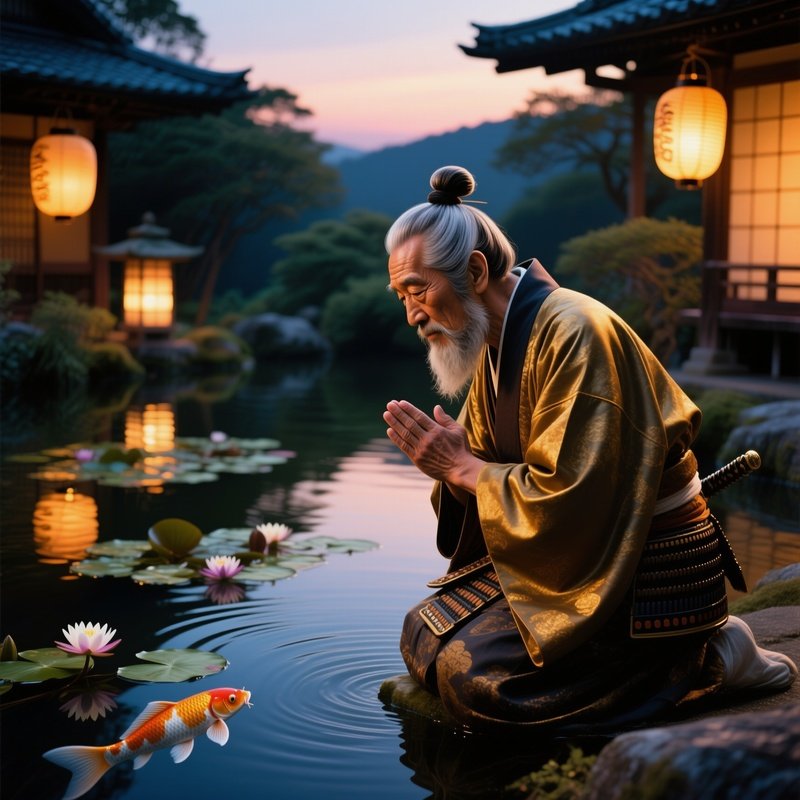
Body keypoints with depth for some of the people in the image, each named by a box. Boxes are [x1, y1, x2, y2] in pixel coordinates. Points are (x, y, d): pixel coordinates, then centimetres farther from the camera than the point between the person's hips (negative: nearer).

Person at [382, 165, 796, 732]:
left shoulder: (574, 333, -23)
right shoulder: (492, 344, 7)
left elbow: (568, 497, -27)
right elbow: (493, 474, 10)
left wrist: (465, 470, -15)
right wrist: (451, 462, -11)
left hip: (645, 572, -9)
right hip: (563, 553, 9)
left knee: (472, 675, -21)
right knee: (423, 637, 6)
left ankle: (706, 661, -6)